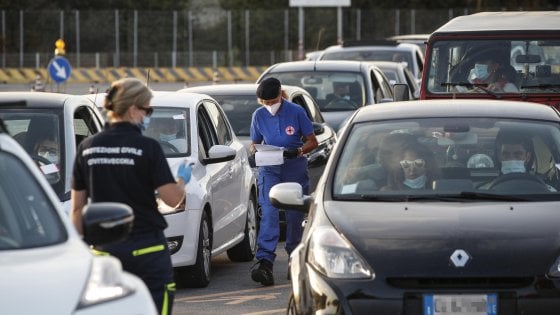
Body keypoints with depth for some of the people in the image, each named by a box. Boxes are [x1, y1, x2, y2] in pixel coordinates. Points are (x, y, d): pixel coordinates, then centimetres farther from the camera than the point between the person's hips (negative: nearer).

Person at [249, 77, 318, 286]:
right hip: (269, 170, 1)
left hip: (295, 169, -1)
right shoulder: (259, 115, 2)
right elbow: (254, 143, 12)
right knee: (268, 214, -15)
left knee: (295, 216, 6)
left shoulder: (296, 112, -6)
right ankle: (265, 263, -26)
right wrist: (254, 149, -13)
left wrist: (298, 151, -22)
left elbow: (312, 141, -2)